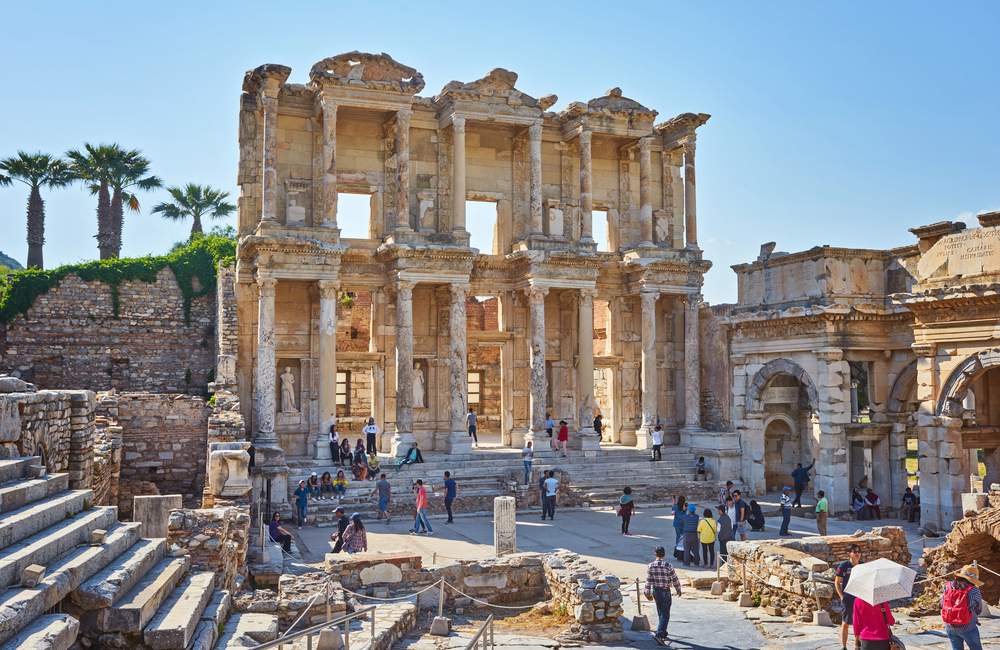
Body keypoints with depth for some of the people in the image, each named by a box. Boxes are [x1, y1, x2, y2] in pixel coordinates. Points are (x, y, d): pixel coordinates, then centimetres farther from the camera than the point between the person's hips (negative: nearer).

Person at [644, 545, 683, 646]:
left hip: (655, 591, 5)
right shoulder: (668, 566, -16)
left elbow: (648, 581, -2)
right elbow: (675, 579, -8)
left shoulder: (650, 566, -6)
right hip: (665, 591, -5)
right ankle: (658, 634, -13)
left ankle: (663, 632, 32)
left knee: (661, 613, 20)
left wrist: (648, 593, 8)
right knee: (665, 615, -1)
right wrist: (678, 590, 7)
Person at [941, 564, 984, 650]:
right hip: (967, 627, -4)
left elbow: (942, 604, 7)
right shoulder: (973, 590, -13)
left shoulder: (948, 586, -1)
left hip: (950, 627, 4)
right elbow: (978, 610, -2)